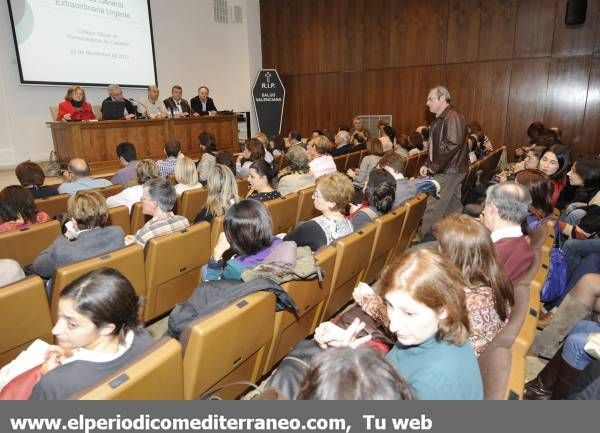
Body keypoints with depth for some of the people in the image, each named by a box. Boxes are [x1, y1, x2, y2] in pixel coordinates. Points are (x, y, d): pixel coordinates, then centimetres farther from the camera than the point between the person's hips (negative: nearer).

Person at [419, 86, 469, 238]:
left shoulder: (453, 117, -15)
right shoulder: (440, 119, 17)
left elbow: (452, 144, -25)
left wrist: (435, 166, -18)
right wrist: (428, 164, 10)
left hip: (448, 171, -10)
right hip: (449, 170, 10)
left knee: (433, 208, -7)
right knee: (453, 207, 14)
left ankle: (423, 237, -1)